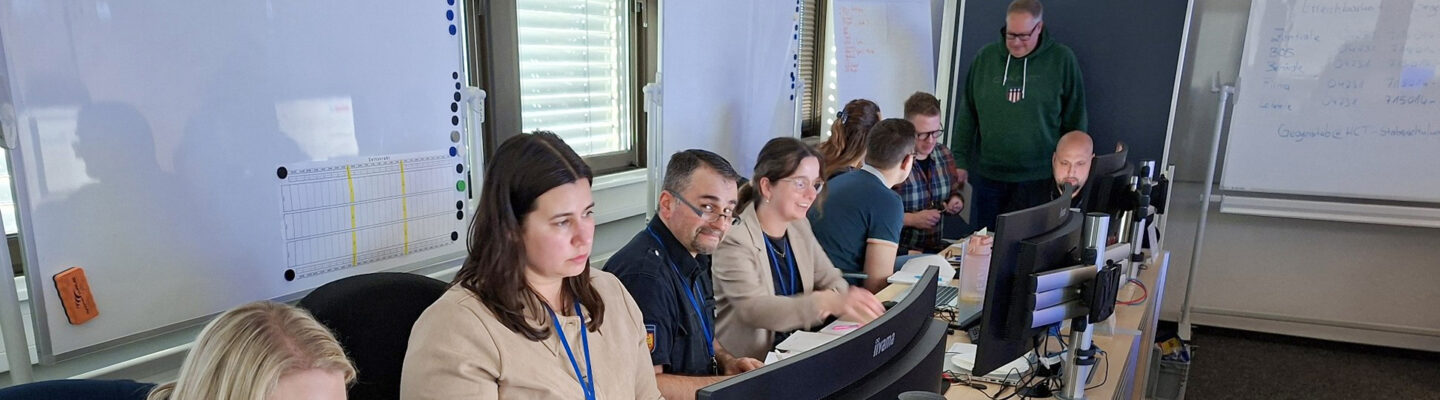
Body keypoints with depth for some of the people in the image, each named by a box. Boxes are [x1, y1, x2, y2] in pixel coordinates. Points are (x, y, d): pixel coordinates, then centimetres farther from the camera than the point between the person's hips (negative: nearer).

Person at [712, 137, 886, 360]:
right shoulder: (733, 239, -17)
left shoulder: (800, 227, 8)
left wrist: (843, 303, -18)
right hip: (748, 365, -7)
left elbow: (831, 280, 7)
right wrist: (827, 303, -42)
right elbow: (753, 309, -28)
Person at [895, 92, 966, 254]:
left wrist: (956, 202, 2)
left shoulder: (944, 156, 9)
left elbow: (954, 194, 24)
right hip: (899, 251, -6)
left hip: (935, 247, 6)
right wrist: (911, 219, -20)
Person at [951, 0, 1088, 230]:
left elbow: (1075, 121, 3)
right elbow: (967, 114, 7)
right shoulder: (985, 58, 4)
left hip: (1040, 179, -2)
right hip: (988, 177, 2)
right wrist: (959, 161, 4)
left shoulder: (1062, 60, -1)